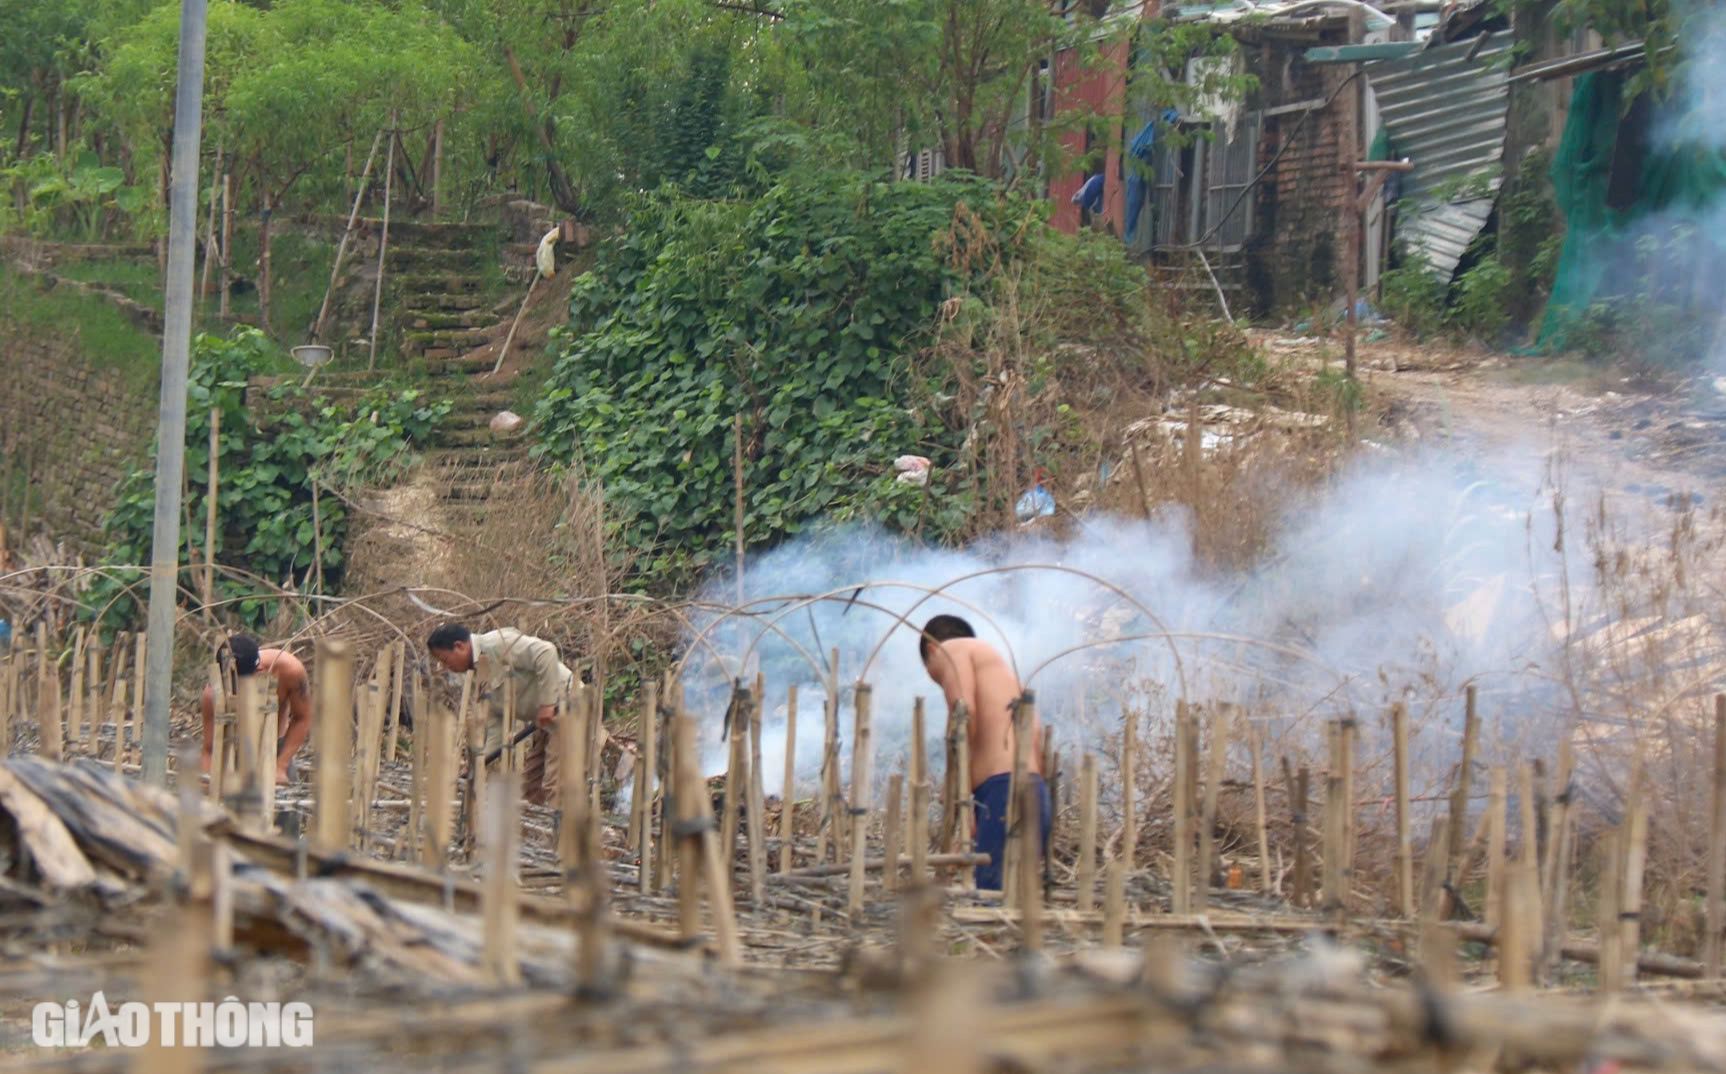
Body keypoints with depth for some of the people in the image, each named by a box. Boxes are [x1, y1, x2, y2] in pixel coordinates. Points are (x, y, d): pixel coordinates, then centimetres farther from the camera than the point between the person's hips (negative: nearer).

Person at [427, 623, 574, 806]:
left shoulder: (497, 643, -16)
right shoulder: (480, 678, 13)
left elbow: (545, 652, -28)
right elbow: (496, 724, 16)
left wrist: (547, 702, -25)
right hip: (546, 722, 10)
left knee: (554, 785, -15)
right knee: (531, 786, 13)